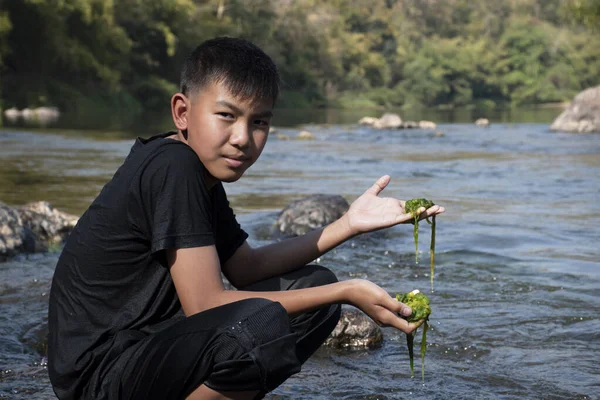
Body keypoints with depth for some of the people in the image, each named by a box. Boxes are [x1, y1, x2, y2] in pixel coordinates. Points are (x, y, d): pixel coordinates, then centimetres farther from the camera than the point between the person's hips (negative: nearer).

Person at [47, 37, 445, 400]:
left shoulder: (201, 168, 7)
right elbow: (204, 303, -23)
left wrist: (348, 225, 3)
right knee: (262, 324, -33)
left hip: (154, 339, 9)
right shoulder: (173, 168, -20)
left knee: (313, 285, 7)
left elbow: (245, 268, 12)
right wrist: (345, 292, -20)